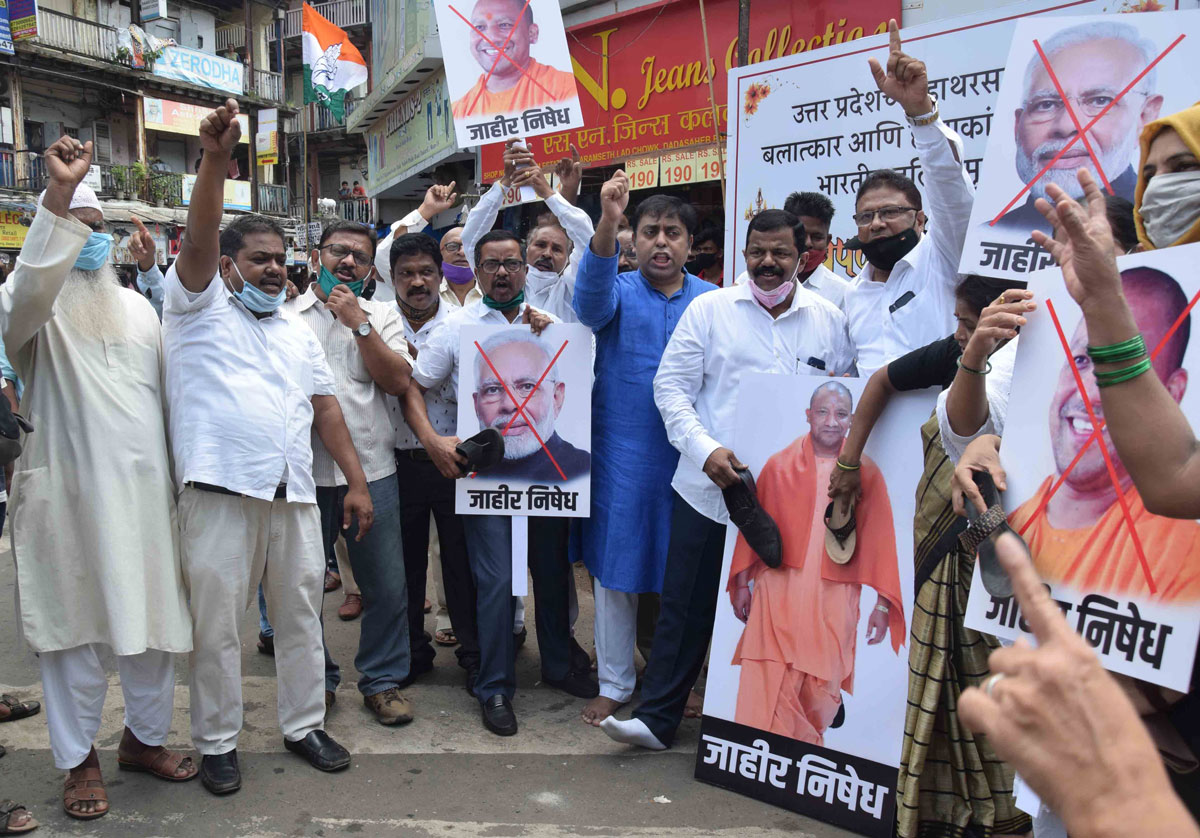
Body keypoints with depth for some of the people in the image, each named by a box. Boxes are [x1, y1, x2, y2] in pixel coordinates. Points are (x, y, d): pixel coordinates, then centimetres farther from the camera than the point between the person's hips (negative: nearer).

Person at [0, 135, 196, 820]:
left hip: (145, 488, 4)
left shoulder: (137, 306, 15)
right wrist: (57, 197, -35)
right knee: (76, 627, 5)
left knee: (153, 619, 9)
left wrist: (183, 474, 11)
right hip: (69, 493, -4)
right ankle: (79, 757, 21)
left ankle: (147, 737, 28)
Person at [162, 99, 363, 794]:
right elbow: (199, 239, -12)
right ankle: (218, 743, 20)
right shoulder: (200, 307, 6)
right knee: (216, 625, 4)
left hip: (295, 495, 5)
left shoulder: (299, 332, 20)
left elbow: (325, 406, 15)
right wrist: (215, 160, -27)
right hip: (220, 493, -4)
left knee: (302, 617, 12)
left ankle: (305, 724, 27)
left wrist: (357, 482, 7)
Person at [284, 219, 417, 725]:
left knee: (386, 586, 4)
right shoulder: (284, 317, 8)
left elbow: (399, 381, -3)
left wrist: (358, 323, -7)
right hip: (304, 473, 0)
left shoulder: (382, 317, 11)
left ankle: (383, 681, 22)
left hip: (372, 470, 1)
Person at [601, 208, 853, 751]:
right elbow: (670, 386, -2)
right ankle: (657, 717, 19)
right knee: (686, 605, 5)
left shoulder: (828, 319, 8)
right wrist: (706, 450, -15)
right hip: (709, 487, -1)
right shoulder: (710, 308, 1)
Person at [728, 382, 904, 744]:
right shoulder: (779, 465, 4)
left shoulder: (866, 473, 3)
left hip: (834, 603, 1)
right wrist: (742, 583, 8)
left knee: (821, 694, 7)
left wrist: (882, 604, 1)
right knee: (765, 691, -5)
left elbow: (878, 539, 4)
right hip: (777, 595, 0)